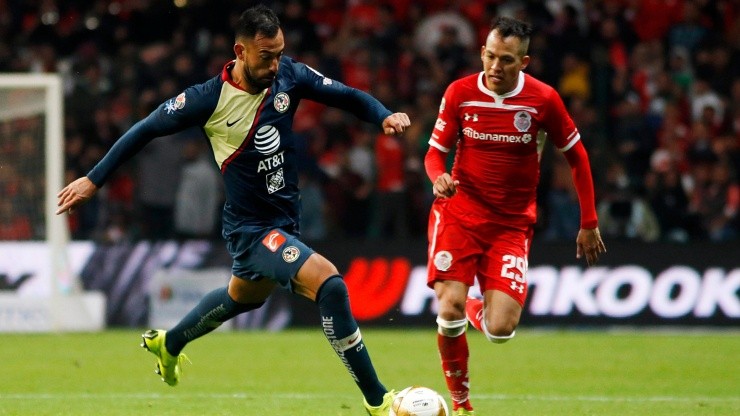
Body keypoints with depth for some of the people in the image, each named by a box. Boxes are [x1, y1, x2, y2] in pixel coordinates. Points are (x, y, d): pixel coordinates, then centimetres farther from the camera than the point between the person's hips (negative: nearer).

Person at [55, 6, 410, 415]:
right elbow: (146, 129, -8)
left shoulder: (289, 76, -7)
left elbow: (345, 95, 3)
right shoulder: (210, 98, -19)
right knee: (328, 282, -26)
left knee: (243, 297, 32)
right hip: (250, 228, -7)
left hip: (284, 221, 7)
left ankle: (168, 344, 60)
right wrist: (94, 179, -4)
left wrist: (384, 116, -18)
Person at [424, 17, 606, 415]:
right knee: (449, 310, -18)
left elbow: (576, 156, 5)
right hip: (459, 214, 0)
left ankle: (478, 310, 28)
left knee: (500, 330, -12)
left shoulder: (543, 99, -7)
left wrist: (589, 223, 6)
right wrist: (439, 178, -20)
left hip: (512, 223, 0)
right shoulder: (460, 93, -6)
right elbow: (435, 151, 4)